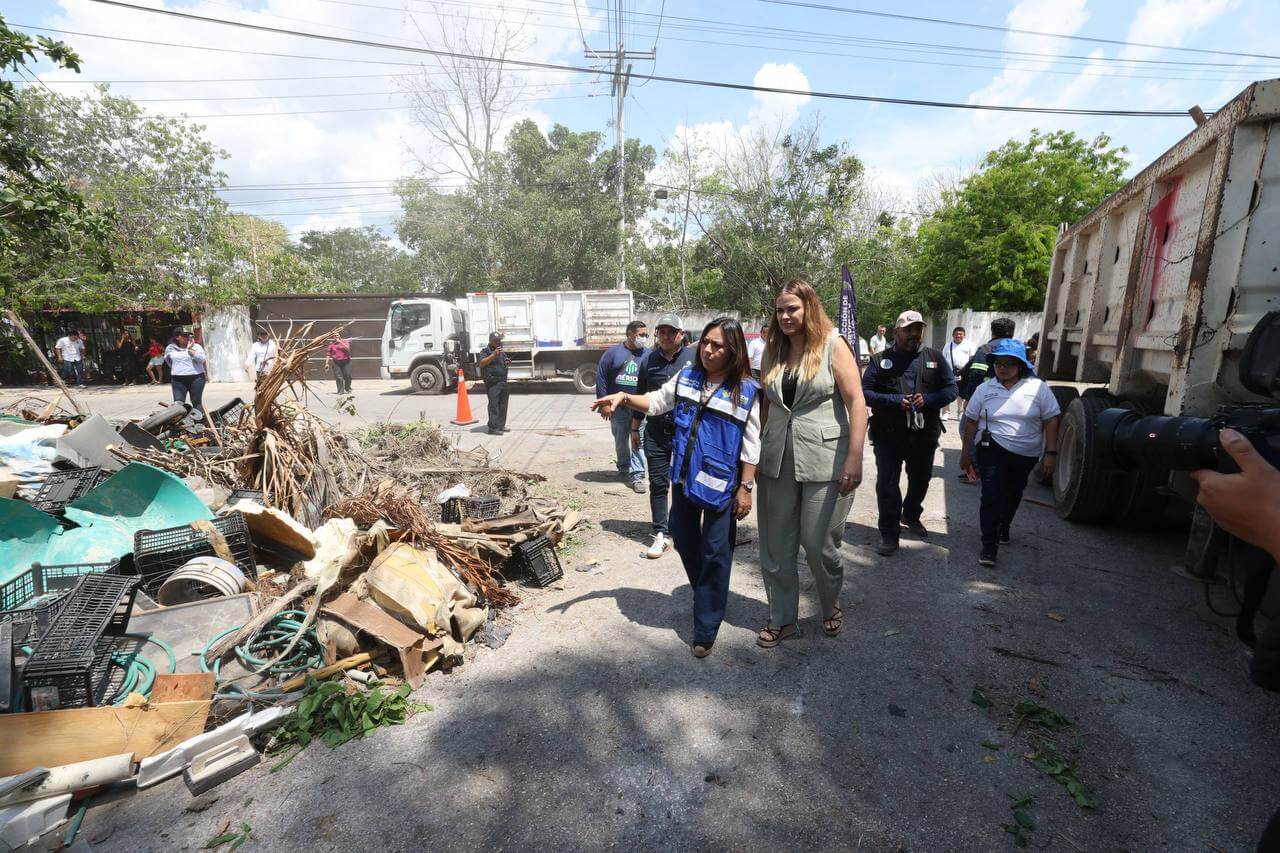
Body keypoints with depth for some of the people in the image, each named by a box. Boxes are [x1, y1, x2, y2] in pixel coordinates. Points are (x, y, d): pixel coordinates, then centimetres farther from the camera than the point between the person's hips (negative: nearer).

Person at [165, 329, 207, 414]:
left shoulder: (196, 346, -1)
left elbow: (201, 359, -17)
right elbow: (167, 360, 28)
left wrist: (190, 349, -15)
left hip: (196, 378, -2)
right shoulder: (170, 348, 8)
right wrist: (175, 368, 20)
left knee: (197, 402, 6)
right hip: (178, 379, 2)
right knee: (178, 403, 0)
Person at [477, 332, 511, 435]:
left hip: (503, 381, 8)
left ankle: (501, 425, 22)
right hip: (492, 382, -8)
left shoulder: (502, 351, 19)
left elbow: (506, 362, 32)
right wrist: (494, 355, -29)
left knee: (503, 405, 12)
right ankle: (493, 428, -9)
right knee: (493, 405, -10)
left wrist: (508, 363, 7)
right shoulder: (485, 352, -4)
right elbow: (482, 363, -21)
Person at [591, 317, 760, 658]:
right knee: (684, 541, 19)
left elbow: (751, 447, -9)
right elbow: (656, 401, 12)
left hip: (721, 483, -5)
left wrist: (745, 488, -10)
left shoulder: (746, 391, -11)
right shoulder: (686, 376, 2)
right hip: (684, 477, 5)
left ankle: (706, 630, 19)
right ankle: (705, 597, 47)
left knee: (715, 553, 3)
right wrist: (623, 397, -4)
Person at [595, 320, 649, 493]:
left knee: (638, 442, -2)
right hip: (618, 407, 0)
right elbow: (601, 377, 1)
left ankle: (637, 475, 5)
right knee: (621, 442, 13)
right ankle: (623, 469, 32)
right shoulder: (613, 352, 1)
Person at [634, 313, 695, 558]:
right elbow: (640, 396, 15)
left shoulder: (694, 358, 0)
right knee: (658, 483, 4)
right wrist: (635, 428, 16)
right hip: (656, 432, 2)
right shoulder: (648, 360, 7)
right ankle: (661, 534, 13)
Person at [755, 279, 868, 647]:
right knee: (776, 546, 10)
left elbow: (856, 402, -10)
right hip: (777, 461, 5)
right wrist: (762, 450, 13)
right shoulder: (773, 352, 9)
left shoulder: (833, 345, -5)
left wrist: (854, 458, -16)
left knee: (819, 544, 4)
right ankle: (782, 619, 28)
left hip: (824, 460, -4)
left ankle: (831, 606, 35)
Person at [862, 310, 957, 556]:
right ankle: (889, 534, 9)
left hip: (924, 434, 3)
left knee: (920, 480, 21)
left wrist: (928, 399, -15)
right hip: (888, 436, -3)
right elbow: (865, 392, -7)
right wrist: (894, 400, -20)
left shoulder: (934, 357, 5)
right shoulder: (881, 360, -3)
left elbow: (951, 389, 4)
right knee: (887, 484, -3)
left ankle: (911, 515, 47)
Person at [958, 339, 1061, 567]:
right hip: (992, 451, -1)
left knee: (1012, 494, 19)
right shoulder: (985, 389, -1)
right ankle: (989, 544, -5)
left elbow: (1051, 420, -3)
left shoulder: (1038, 388, -4)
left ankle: (1003, 528, 43)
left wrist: (1051, 453, -9)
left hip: (1026, 455, 1)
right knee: (991, 496, -10)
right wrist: (965, 453, 5)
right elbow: (971, 421, 3)